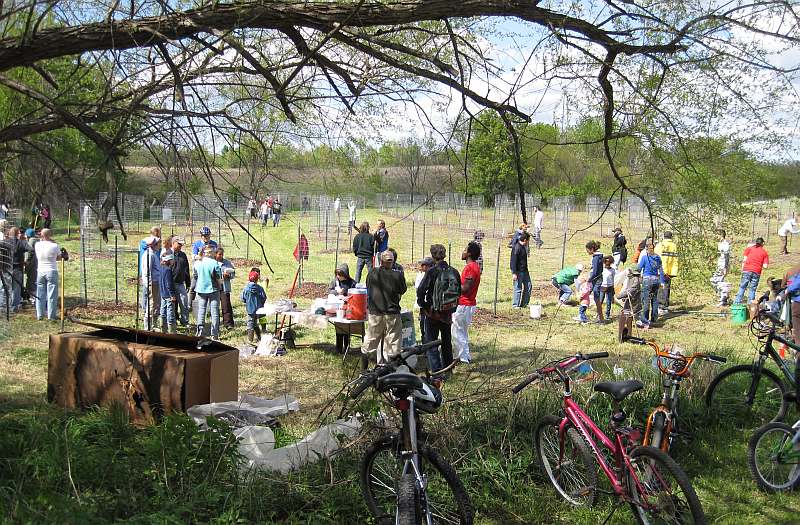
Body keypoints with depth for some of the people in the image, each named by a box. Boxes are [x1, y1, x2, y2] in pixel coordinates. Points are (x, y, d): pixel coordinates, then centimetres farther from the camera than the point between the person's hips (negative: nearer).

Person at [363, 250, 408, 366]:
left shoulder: (372, 273, -6)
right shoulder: (397, 275, -13)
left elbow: (368, 289, 7)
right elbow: (402, 291, 0)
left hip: (374, 312, 2)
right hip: (392, 313, -2)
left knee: (370, 340, 14)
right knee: (393, 341, 7)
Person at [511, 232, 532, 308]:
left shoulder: (523, 247, 12)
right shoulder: (516, 248, -18)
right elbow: (513, 261, -20)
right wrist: (514, 273, -22)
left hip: (524, 270, 10)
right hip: (518, 271, -10)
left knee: (528, 286, 11)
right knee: (518, 288, -3)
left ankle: (524, 304, 20)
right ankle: (515, 305, 7)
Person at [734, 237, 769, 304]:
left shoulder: (749, 248, 12)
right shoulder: (765, 253, 12)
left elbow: (745, 260, 3)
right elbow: (765, 266, 4)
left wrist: (742, 269, 7)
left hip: (747, 270, 0)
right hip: (757, 272, 0)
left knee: (742, 287, 2)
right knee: (752, 289, 6)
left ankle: (737, 302, -5)